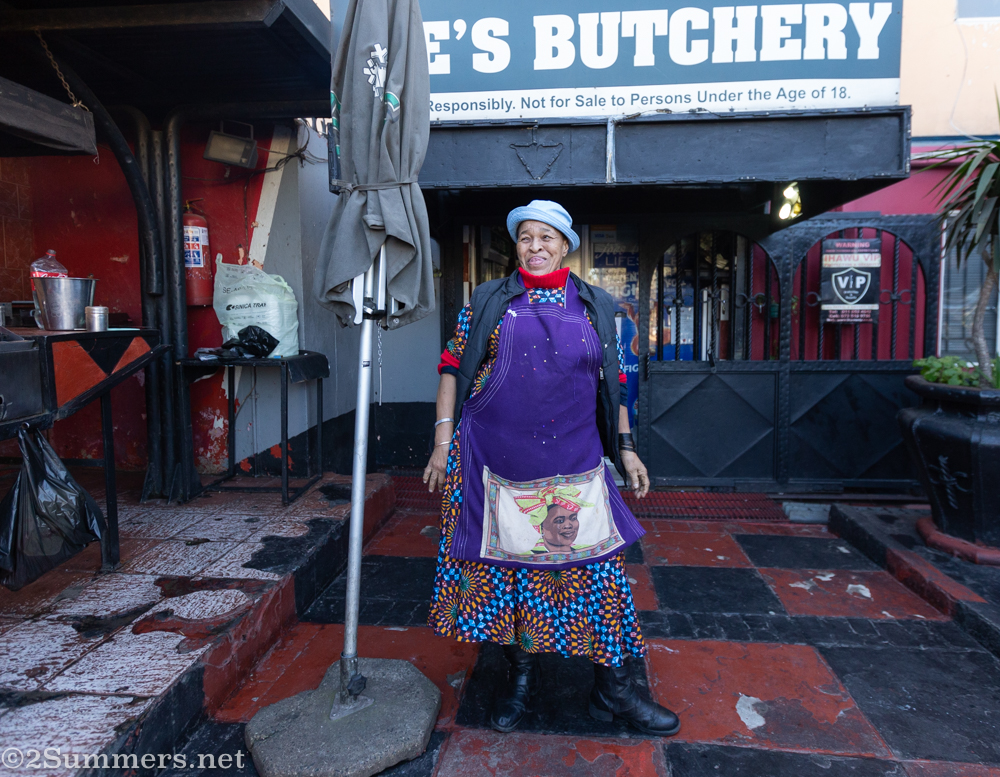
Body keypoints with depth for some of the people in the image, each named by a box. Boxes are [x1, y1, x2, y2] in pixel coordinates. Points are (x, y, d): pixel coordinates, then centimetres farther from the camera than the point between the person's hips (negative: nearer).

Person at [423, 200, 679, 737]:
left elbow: (612, 381, 15)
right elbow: (453, 369, 6)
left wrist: (625, 446, 9)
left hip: (574, 467, 1)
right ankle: (520, 675, 28)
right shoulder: (487, 302, 7)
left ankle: (613, 690, 17)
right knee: (503, 563, 6)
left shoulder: (595, 308, 11)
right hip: (494, 461, 0)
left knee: (596, 567, 0)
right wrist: (443, 441, -1)